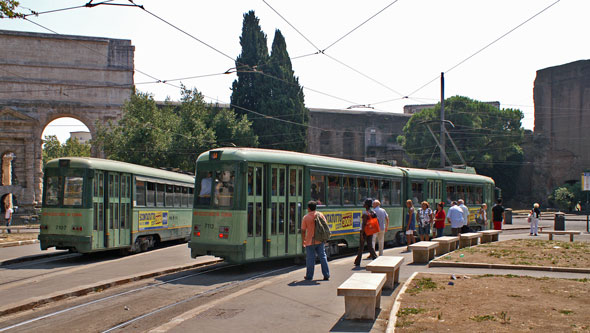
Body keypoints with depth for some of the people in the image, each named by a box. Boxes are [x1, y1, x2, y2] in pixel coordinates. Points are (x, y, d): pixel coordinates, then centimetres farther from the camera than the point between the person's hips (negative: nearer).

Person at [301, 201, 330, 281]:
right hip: (320, 240, 3)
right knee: (323, 257, 8)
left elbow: (303, 231, -5)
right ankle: (326, 275, 8)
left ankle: (309, 276, 11)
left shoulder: (306, 217, -7)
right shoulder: (320, 215, 2)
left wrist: (303, 240, 8)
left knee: (310, 259, 4)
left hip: (310, 241, -3)